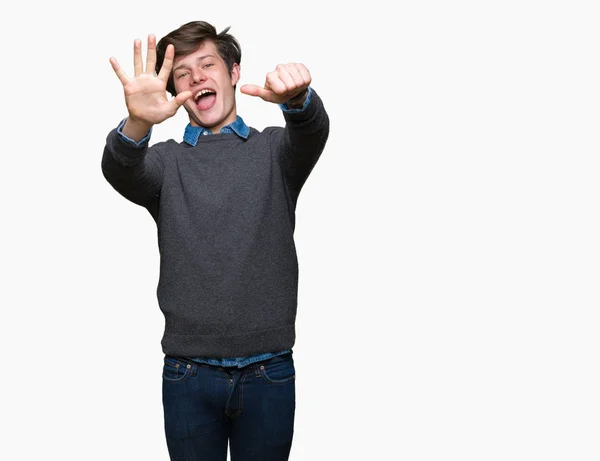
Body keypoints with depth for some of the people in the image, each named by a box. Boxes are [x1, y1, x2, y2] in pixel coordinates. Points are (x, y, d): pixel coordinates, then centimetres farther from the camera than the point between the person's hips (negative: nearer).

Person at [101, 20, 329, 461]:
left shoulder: (275, 149, 7)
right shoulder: (166, 160, 6)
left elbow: (312, 133, -16)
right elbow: (122, 173, -15)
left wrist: (297, 98, -40)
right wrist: (136, 125, -39)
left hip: (269, 372, 0)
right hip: (189, 373, 0)